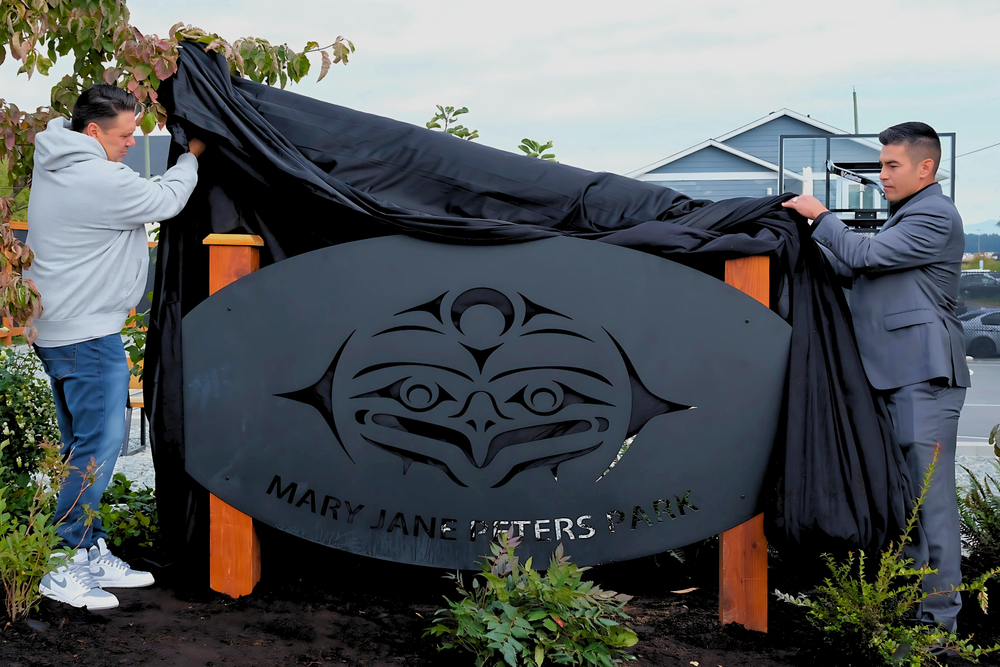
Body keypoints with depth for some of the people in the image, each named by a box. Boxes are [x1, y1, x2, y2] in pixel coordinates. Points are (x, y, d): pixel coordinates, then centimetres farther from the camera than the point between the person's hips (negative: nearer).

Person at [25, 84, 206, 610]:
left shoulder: (53, 163, 7)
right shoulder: (103, 181, -20)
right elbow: (166, 201, -7)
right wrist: (191, 157, 12)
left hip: (53, 327, 11)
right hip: (88, 334, -11)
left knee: (82, 449, 15)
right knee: (99, 448, -6)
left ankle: (91, 553, 23)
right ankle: (61, 569, -3)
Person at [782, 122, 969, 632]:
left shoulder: (935, 216, -9)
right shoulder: (904, 218, 24)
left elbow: (864, 255, -15)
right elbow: (851, 268, 23)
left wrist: (821, 217, -3)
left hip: (923, 378, -10)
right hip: (893, 377, 10)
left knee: (931, 496, -8)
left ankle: (939, 619, -5)